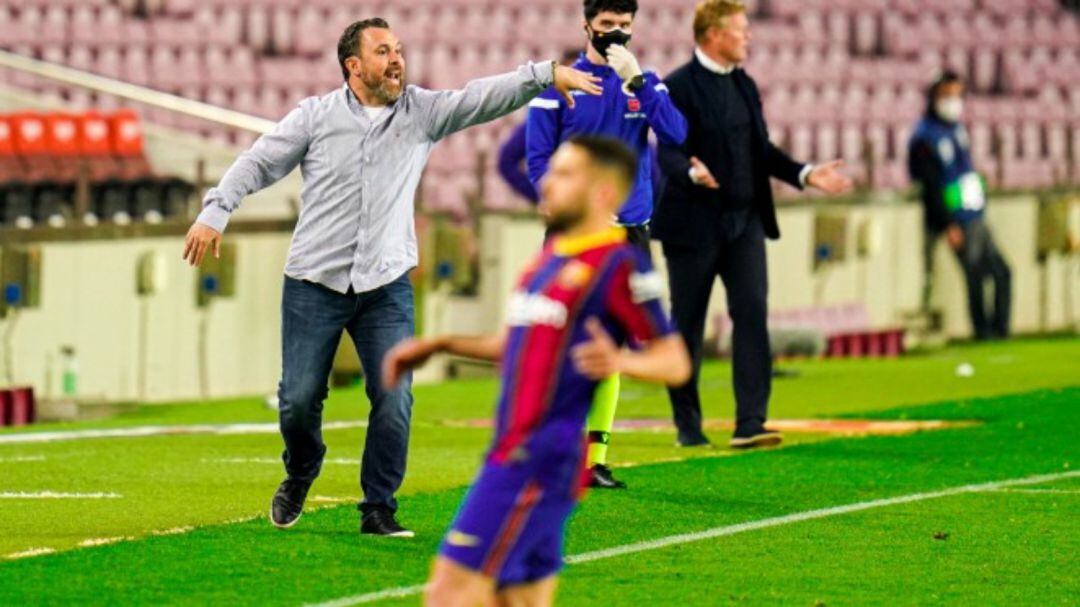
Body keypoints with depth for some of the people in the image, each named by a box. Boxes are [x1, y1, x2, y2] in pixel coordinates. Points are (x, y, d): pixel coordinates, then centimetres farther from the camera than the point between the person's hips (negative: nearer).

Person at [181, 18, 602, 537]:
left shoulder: (422, 111, 4)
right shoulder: (316, 115, 0)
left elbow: (484, 97, -7)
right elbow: (258, 163, 3)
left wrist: (546, 75, -21)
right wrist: (214, 213, -8)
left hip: (386, 286, 1)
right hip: (314, 282, -1)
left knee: (394, 400, -9)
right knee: (299, 399, 1)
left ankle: (379, 509, 4)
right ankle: (300, 476, 31)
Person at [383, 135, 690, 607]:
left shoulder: (618, 265, -10)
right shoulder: (552, 257, 17)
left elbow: (675, 363, -10)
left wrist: (621, 362, -30)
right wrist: (440, 345, 27)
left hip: (537, 461, -9)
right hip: (514, 456, 9)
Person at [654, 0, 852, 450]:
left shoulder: (744, 85, 14)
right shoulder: (678, 87, -9)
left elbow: (762, 150, 19)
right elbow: (668, 154, -16)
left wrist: (805, 174, 5)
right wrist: (693, 173, -36)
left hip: (744, 221, 6)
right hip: (694, 223, -6)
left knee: (752, 314, -7)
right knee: (687, 325, 4)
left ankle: (750, 423, -11)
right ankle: (687, 424, 16)